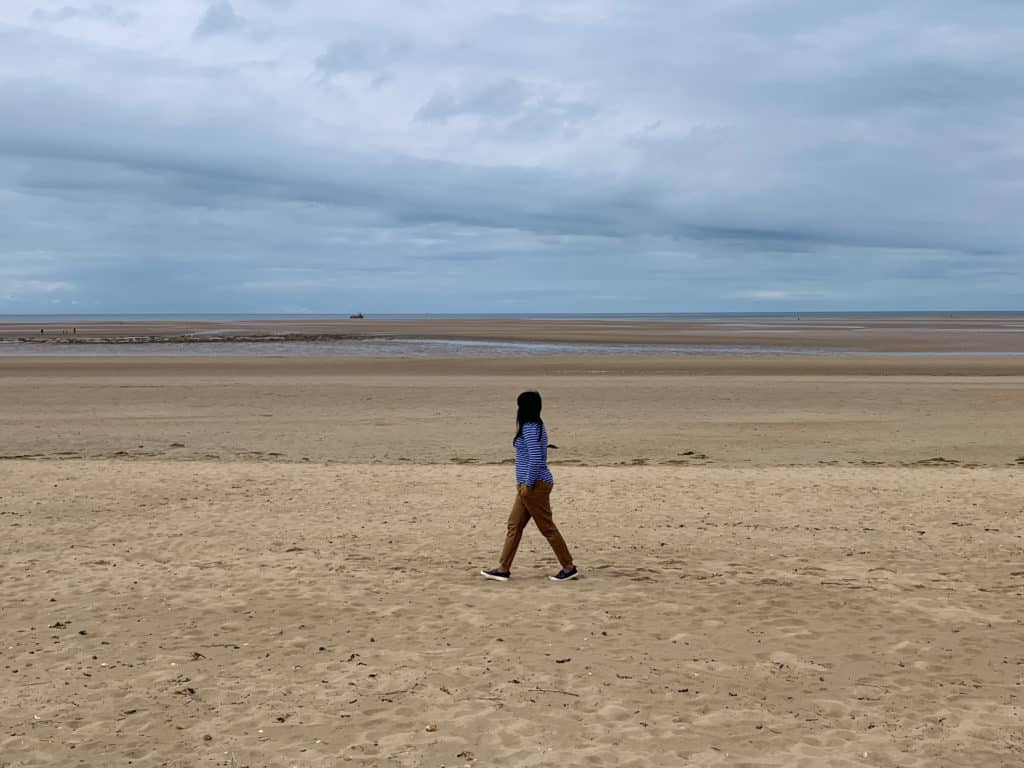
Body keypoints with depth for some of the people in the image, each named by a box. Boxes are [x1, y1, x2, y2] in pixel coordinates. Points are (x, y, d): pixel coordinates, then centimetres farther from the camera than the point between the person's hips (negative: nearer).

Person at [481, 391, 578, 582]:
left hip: (535, 485, -10)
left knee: (547, 527, -2)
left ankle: (569, 568, 7)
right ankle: (503, 569, 13)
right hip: (531, 485, 10)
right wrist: (523, 482, 19)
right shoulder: (536, 426, 14)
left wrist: (528, 484, -19)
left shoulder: (529, 428, -17)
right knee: (514, 525, 10)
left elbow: (536, 459, -26)